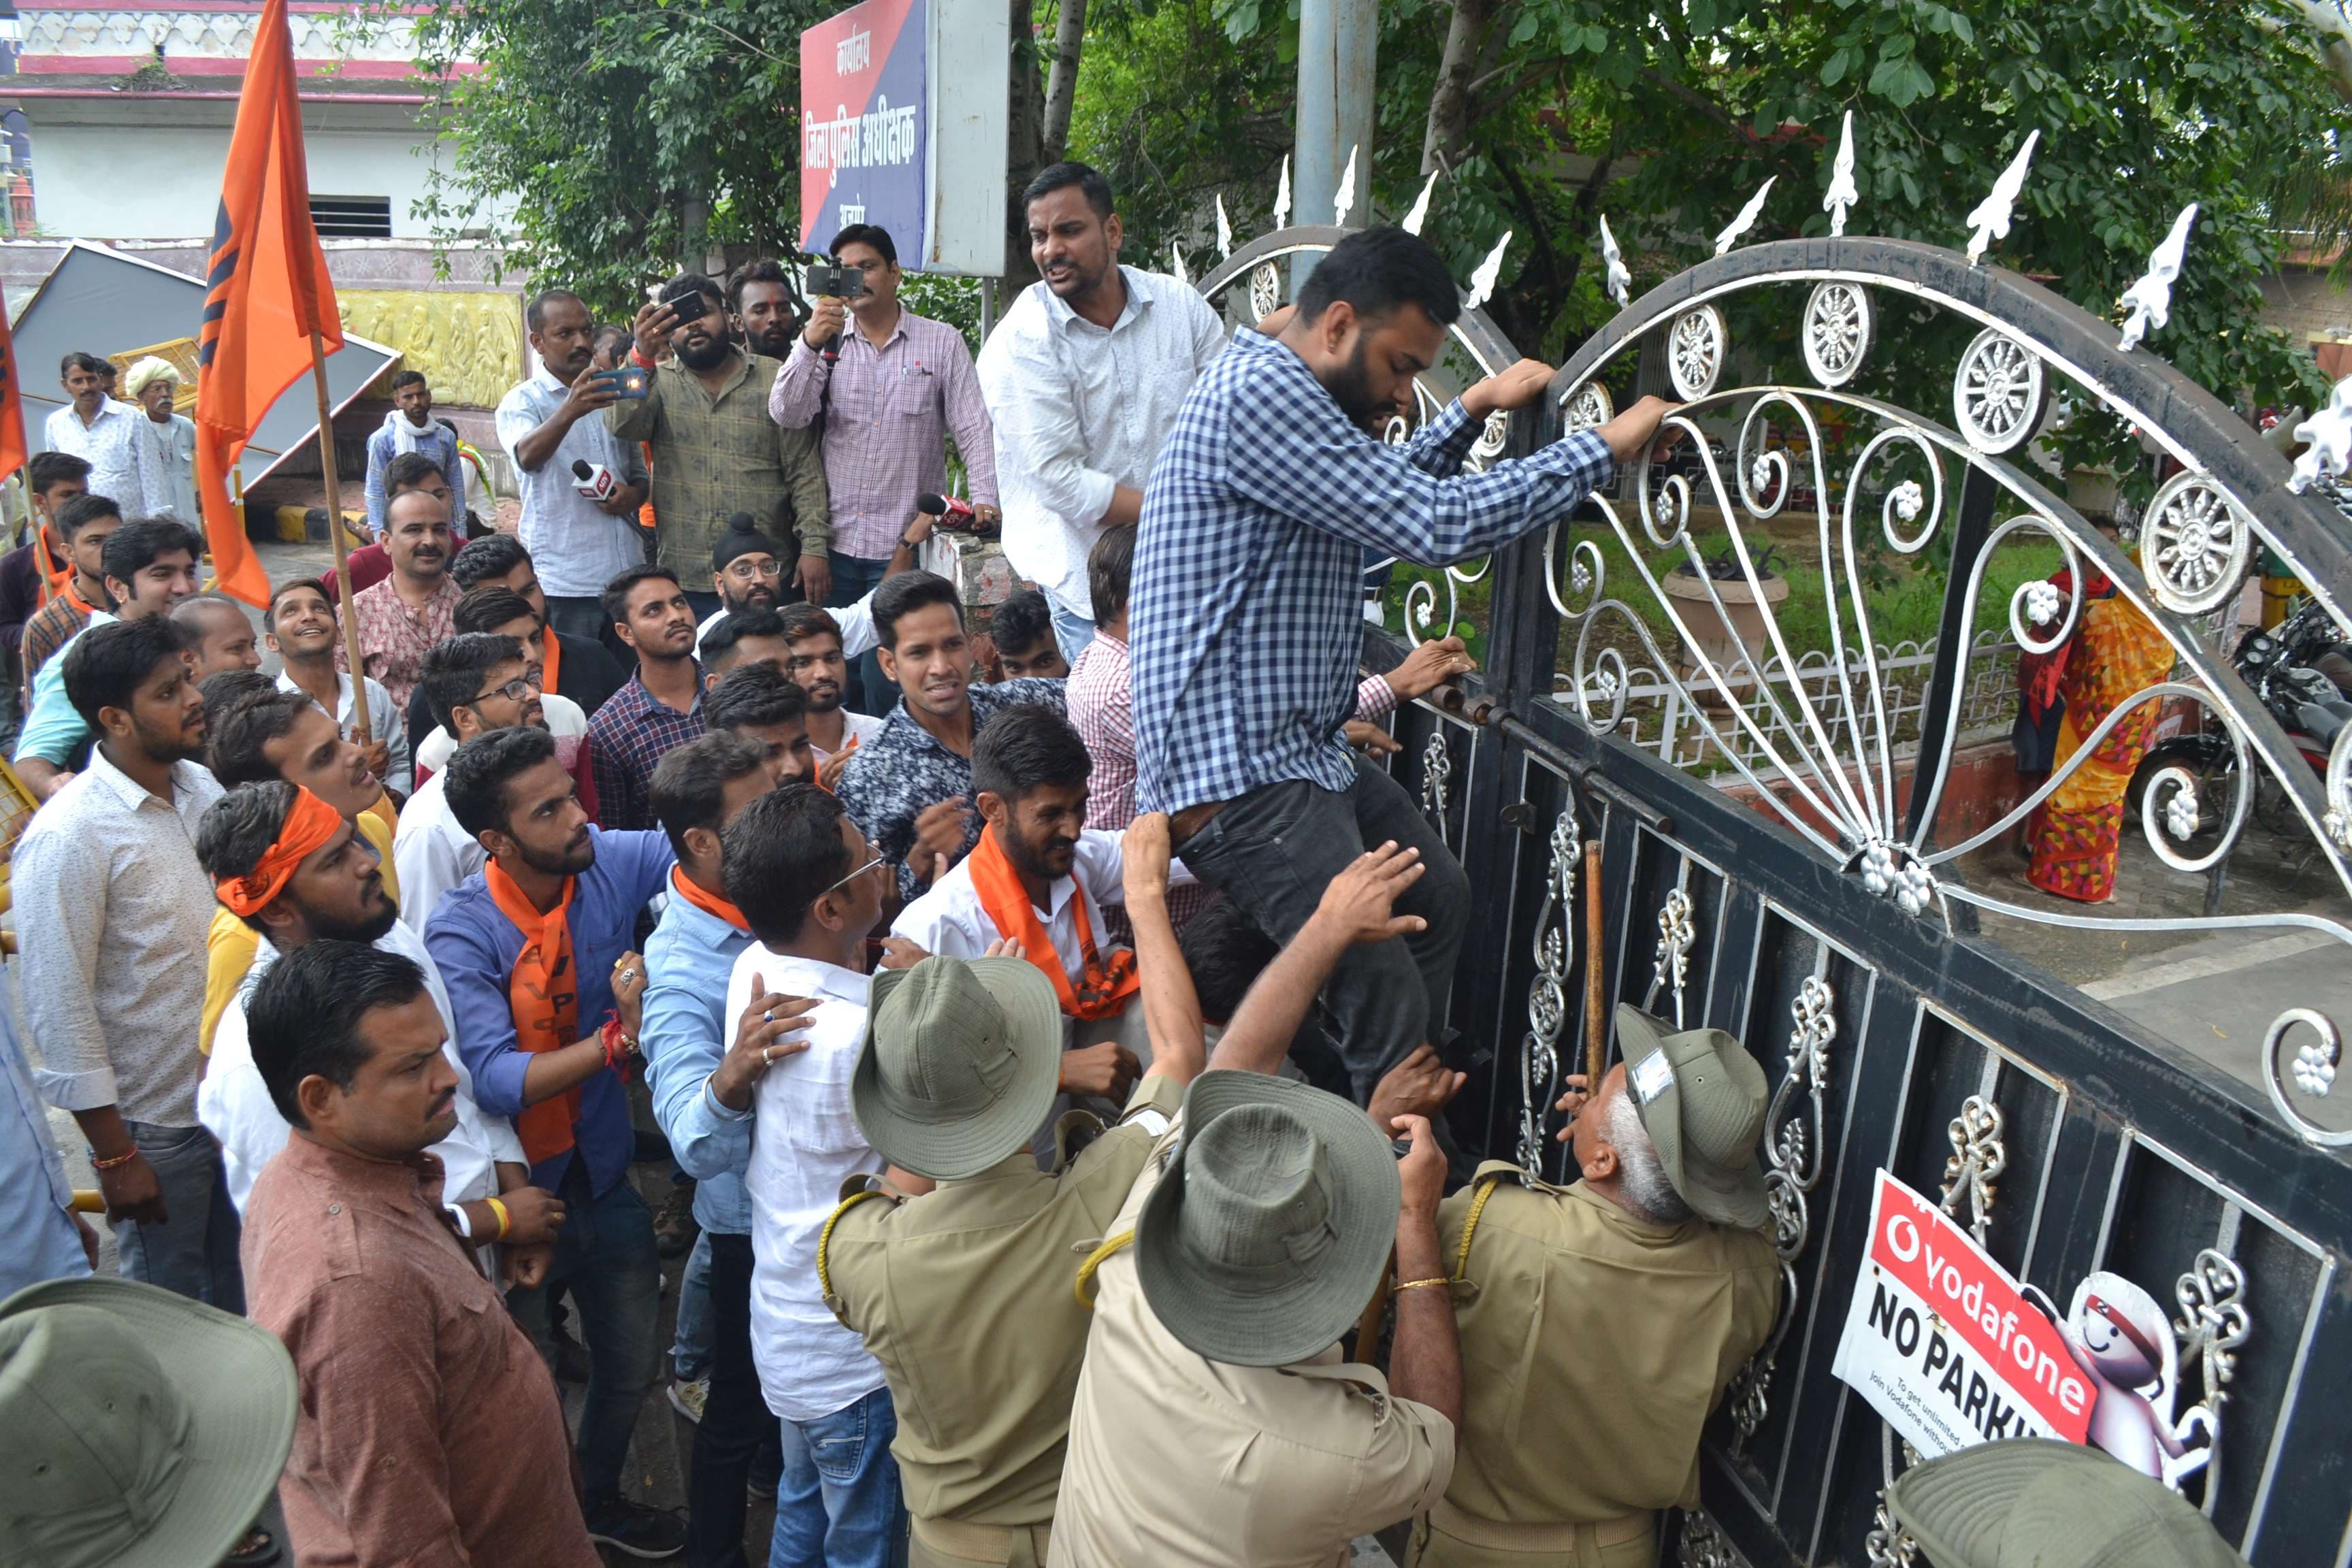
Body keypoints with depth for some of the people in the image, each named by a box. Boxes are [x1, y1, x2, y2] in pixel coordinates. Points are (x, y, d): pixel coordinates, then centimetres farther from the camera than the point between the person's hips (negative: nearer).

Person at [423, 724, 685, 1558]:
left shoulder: (608, 861, -13)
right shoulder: (463, 932, -25)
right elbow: (496, 1081, -32)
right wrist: (616, 1036, -44)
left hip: (603, 1171, 5)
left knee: (631, 1363, 22)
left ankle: (599, 1499, 50)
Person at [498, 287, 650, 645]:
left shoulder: (613, 395, 17)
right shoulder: (522, 402, 0)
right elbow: (527, 457, -22)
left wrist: (633, 494, -2)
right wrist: (569, 411, -40)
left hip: (628, 575, 5)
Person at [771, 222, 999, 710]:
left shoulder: (942, 342, 5)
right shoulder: (827, 342, 11)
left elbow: (974, 428, -1)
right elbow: (787, 416, -3)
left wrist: (985, 499, -15)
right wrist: (810, 342, -16)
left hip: (906, 544, -2)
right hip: (835, 542, 2)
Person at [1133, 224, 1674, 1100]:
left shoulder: (1280, 392, 16)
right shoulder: (1258, 394, -19)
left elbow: (1387, 500, 34)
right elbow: (1437, 526, -24)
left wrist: (1474, 410, 22)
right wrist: (1607, 446, -14)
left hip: (1306, 755, 12)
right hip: (1238, 776, -12)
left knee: (1440, 898, 23)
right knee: (1389, 1001, -18)